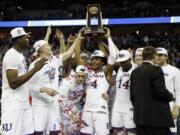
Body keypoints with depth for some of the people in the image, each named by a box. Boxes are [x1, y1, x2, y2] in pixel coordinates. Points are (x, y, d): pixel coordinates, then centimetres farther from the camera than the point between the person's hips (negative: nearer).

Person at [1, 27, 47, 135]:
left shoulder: (20, 55, 16)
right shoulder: (11, 55, -15)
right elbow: (13, 83, -23)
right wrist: (35, 69, -23)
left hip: (24, 103, 10)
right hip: (13, 104, -10)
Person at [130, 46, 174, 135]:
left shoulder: (135, 72, 10)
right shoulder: (155, 70, -11)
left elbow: (132, 94, 12)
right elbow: (161, 91, -18)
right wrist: (171, 96, 1)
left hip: (140, 116, 7)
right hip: (157, 116, -7)